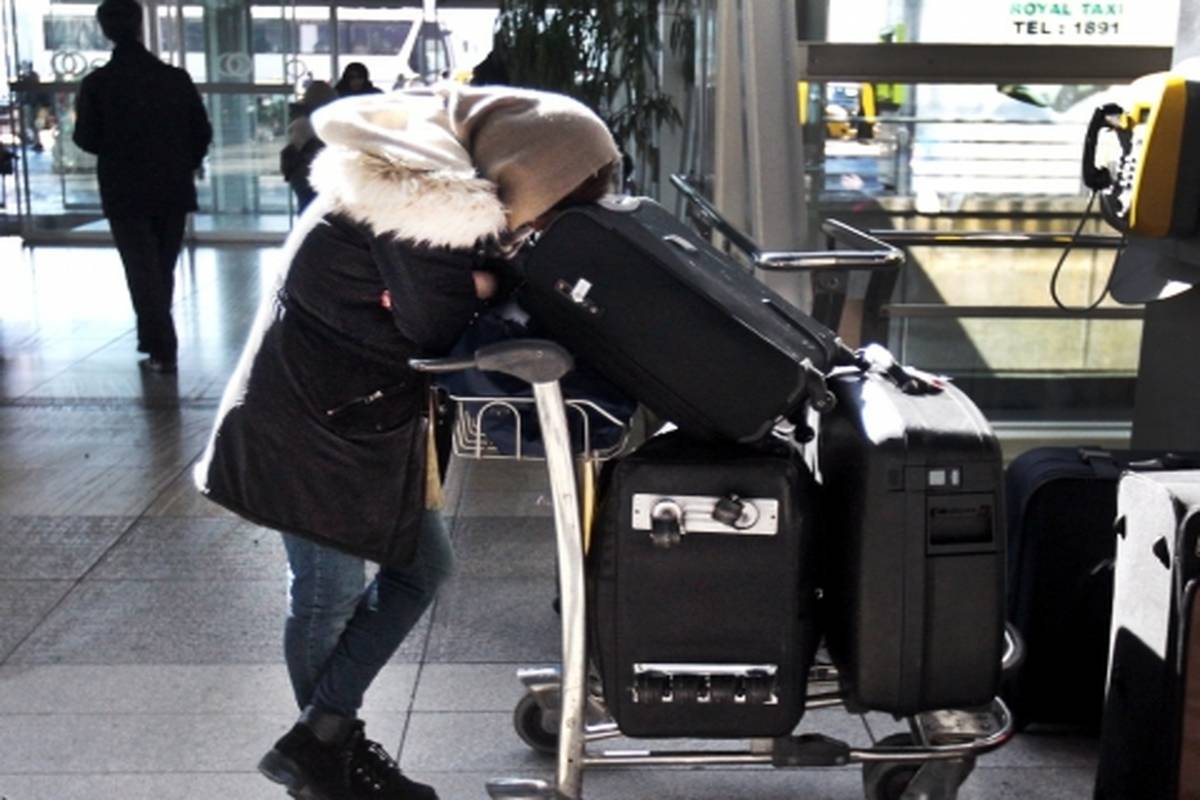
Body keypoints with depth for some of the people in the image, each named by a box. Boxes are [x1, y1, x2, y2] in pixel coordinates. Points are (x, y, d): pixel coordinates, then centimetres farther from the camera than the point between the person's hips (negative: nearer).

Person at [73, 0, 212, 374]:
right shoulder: (176, 78, -2)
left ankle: (162, 351, -4)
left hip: (126, 192, -2)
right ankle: (154, 340, 26)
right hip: (173, 189, 3)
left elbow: (86, 139, -7)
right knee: (162, 269, 16)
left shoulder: (98, 83, -8)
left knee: (143, 272, 2)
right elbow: (202, 132, 0)